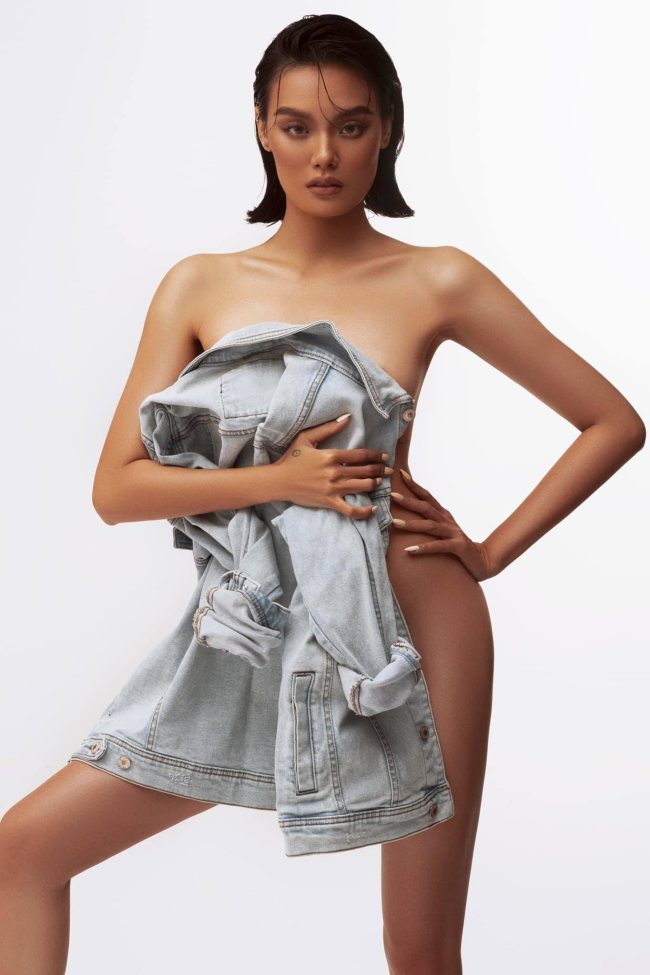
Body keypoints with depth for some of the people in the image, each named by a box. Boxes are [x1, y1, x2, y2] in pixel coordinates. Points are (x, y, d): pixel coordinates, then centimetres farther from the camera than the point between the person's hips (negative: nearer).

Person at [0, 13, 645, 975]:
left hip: (412, 620, -2)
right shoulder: (201, 286, 3)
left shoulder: (436, 282, -2)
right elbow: (116, 487, -3)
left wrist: (491, 552, -4)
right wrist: (280, 478, -17)